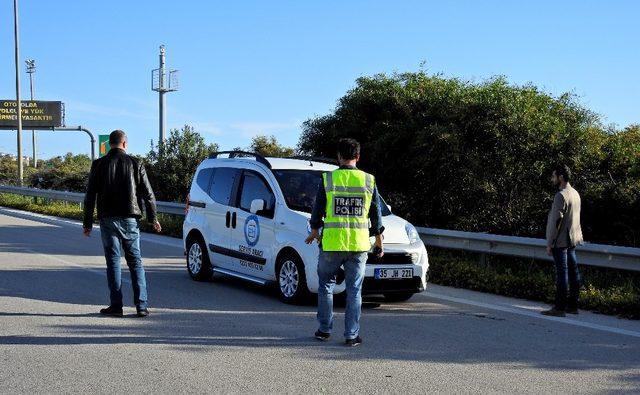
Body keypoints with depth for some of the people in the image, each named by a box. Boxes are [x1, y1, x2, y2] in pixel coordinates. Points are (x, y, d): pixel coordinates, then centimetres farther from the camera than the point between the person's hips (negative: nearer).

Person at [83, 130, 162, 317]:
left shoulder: (99, 164, 1)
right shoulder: (135, 163, 1)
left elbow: (90, 196, 1)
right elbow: (148, 194, 2)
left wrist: (87, 223, 7)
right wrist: (153, 218, 12)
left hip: (108, 219, 0)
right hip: (130, 219, 1)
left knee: (113, 261, 4)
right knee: (135, 262, 6)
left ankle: (116, 305, 2)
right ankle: (141, 305, 1)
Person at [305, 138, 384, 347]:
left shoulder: (328, 179, -3)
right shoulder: (368, 181, 2)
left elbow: (318, 210, 4)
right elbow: (376, 215, 7)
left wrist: (314, 232, 21)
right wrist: (379, 242, 18)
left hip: (332, 243, -1)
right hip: (359, 244, 1)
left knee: (326, 285, 15)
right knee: (354, 291, 7)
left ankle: (324, 330, 19)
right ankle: (351, 335, 7)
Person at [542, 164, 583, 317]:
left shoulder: (561, 196, -16)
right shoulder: (575, 193, 13)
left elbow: (556, 221, -18)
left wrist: (550, 243, -15)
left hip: (560, 241, -9)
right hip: (572, 240, 9)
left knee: (562, 272, -7)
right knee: (573, 271, 11)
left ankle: (560, 308, -5)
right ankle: (572, 306, 18)